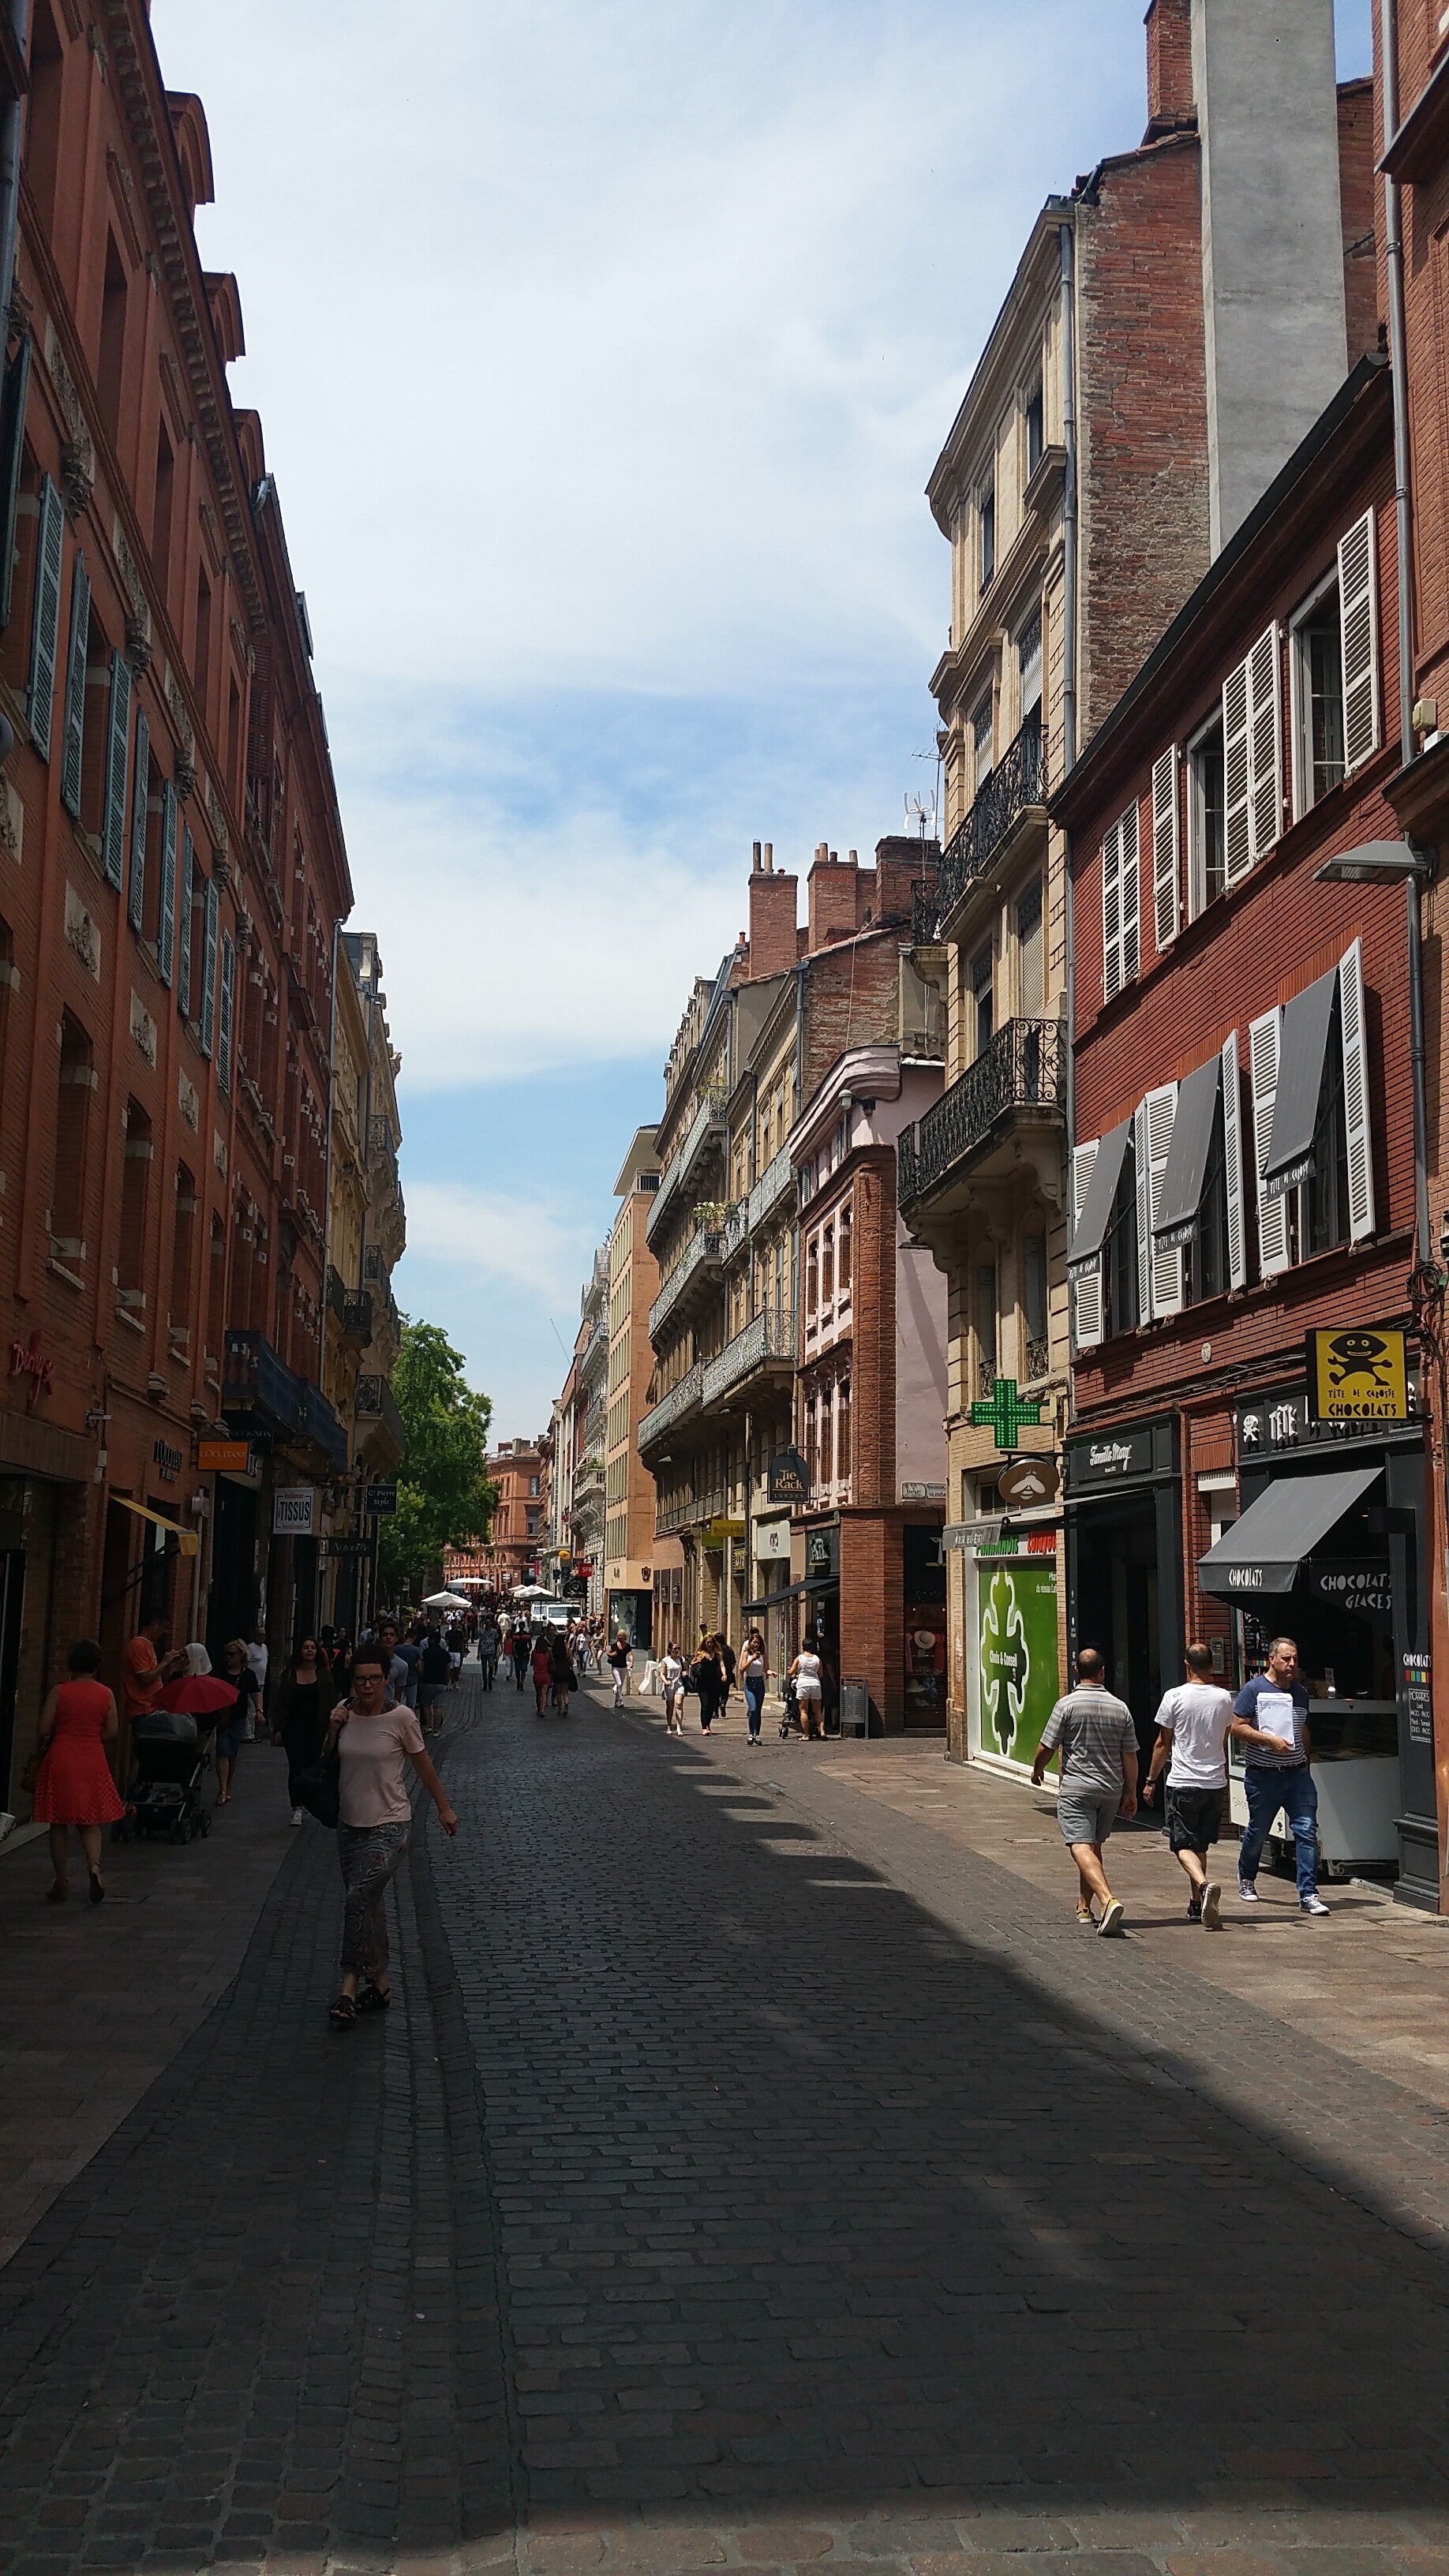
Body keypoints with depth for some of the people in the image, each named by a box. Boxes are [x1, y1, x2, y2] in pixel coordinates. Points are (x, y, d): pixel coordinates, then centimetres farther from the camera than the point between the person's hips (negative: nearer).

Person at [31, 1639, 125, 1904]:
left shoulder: (59, 1691, -6)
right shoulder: (106, 1694, 0)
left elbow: (44, 1729, -8)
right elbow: (112, 1733, 1)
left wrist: (46, 1744, 13)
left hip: (60, 1760, -2)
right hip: (93, 1761, 2)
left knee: (59, 1824, 9)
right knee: (90, 1823, 11)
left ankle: (61, 1882, 12)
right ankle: (95, 1867, -13)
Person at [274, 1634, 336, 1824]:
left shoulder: (324, 1674, 3)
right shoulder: (290, 1674, 3)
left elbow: (331, 1703, 2)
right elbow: (281, 1702, 5)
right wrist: (278, 1729, 0)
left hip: (315, 1728, 1)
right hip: (293, 1728, -1)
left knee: (310, 1766, 8)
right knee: (296, 1766, -9)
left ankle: (305, 1802, 25)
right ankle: (297, 1808, -11)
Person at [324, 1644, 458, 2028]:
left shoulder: (401, 1718, -11)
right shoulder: (345, 1713, 1)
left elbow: (423, 1765, 1)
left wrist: (444, 1808, 9)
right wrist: (333, 1731, -6)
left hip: (388, 1825, -5)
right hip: (350, 1823, 5)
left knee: (358, 1899, -17)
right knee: (370, 1905, 12)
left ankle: (349, 1989, -13)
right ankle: (379, 1984, 23)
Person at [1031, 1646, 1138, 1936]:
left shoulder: (1067, 1705, -9)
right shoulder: (1120, 1708, 3)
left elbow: (1046, 1747, -6)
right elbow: (1130, 1756, 5)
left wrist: (1037, 1771, 14)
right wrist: (1131, 1793, 13)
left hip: (1076, 1788, -5)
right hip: (1111, 1790, 5)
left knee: (1081, 1847, -13)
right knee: (1094, 1846, 20)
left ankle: (1109, 1900, -33)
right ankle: (1084, 1907, 28)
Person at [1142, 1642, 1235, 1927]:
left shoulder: (1174, 1697, -8)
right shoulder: (1224, 1698, 3)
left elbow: (1163, 1744, -3)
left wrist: (1151, 1780, 8)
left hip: (1183, 1782, -4)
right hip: (1215, 1782, 4)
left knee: (1184, 1845, -2)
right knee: (1200, 1846, 16)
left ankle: (1204, 1885, -29)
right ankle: (1196, 1904, 20)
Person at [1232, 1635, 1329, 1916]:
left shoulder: (1300, 1693, 14)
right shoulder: (1254, 1689, -4)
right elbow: (1238, 1728, -9)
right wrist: (1271, 1740, -18)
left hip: (1297, 1774, 4)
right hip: (1262, 1775, -4)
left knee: (1307, 1830, -8)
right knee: (1258, 1832, 9)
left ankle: (1308, 1895, -8)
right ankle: (1246, 1881, 33)